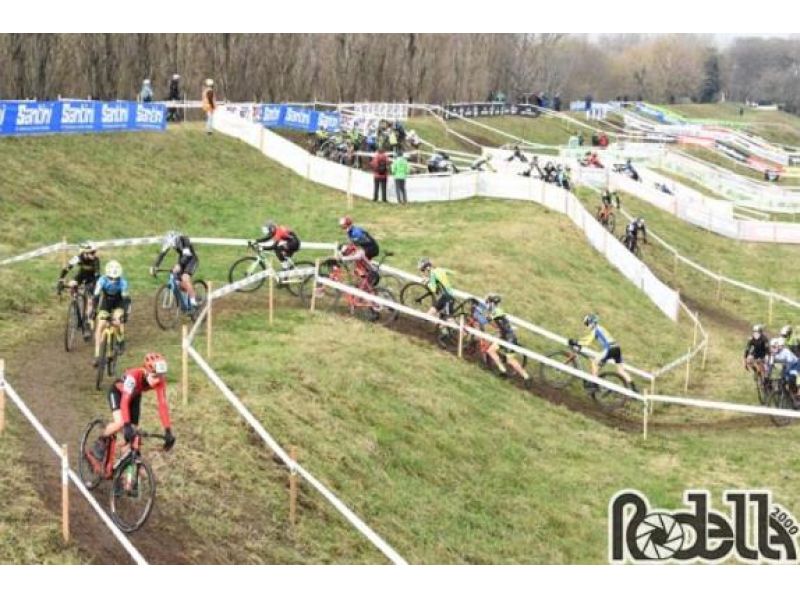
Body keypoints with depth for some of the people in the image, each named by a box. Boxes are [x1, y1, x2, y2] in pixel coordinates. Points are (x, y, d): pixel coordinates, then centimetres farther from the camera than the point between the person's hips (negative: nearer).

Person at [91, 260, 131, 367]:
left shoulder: (122, 282, -32)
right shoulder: (102, 280, -29)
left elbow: (126, 299, -34)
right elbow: (96, 297, -32)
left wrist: (126, 313, -46)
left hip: (118, 303, -1)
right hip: (106, 302, 1)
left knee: (118, 319, -29)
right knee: (100, 326, -13)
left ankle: (121, 341, 0)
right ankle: (97, 355, -11)